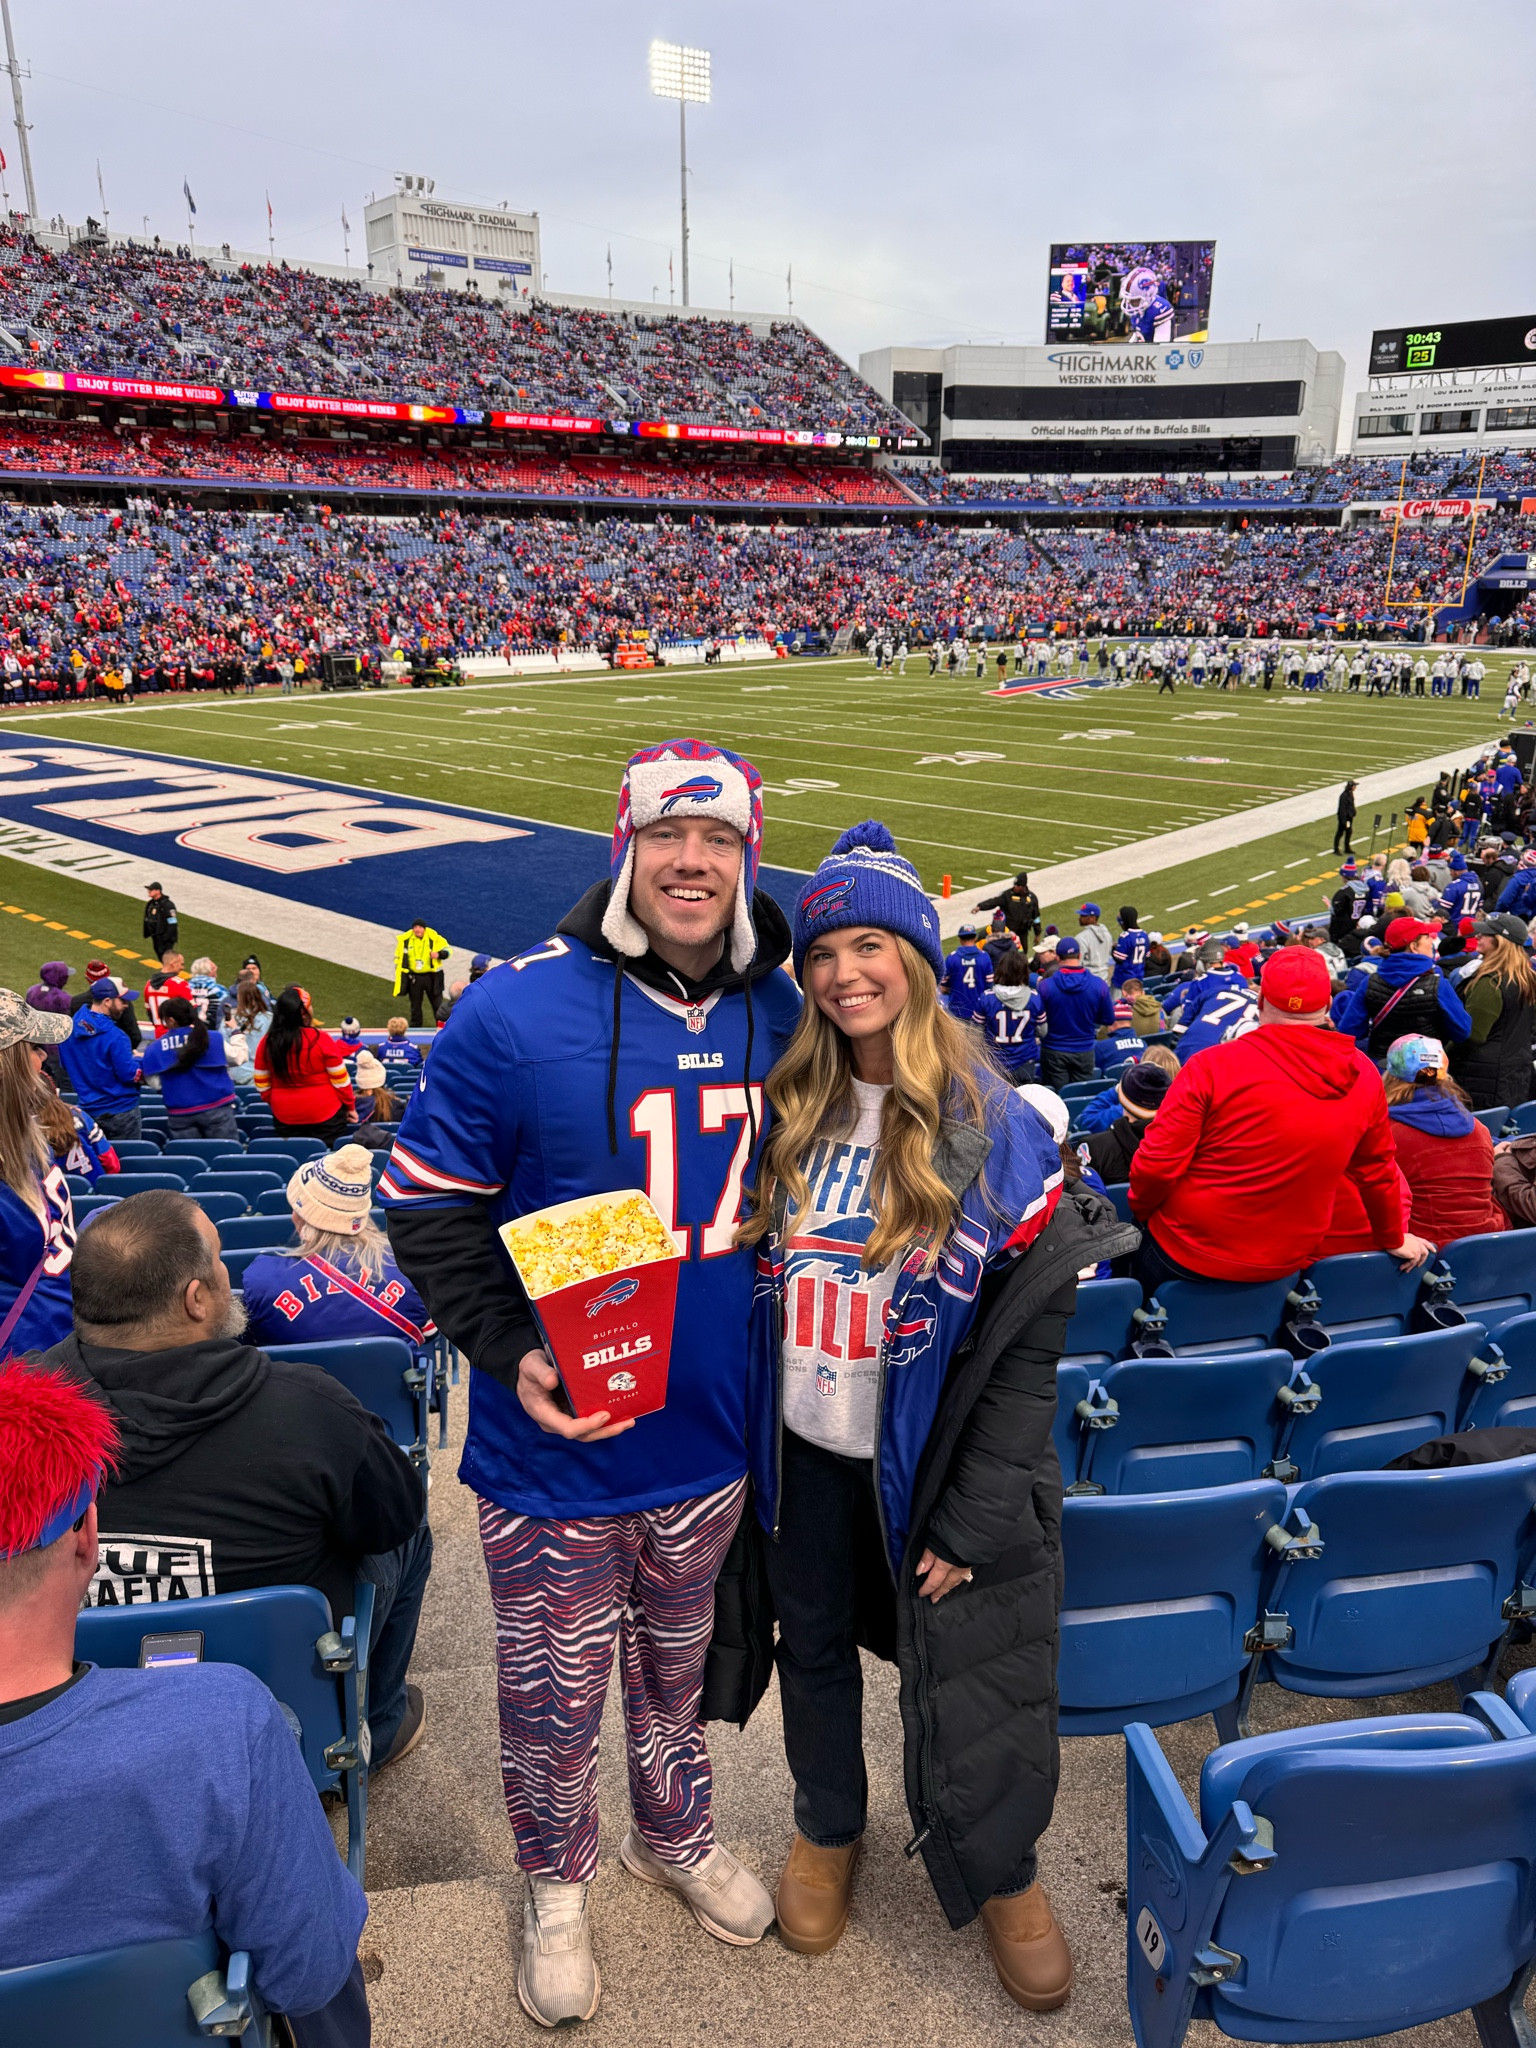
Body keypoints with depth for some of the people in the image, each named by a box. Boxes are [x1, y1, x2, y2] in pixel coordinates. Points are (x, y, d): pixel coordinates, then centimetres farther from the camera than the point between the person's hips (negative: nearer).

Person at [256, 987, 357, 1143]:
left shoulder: (267, 1043, -4)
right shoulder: (320, 1039, -16)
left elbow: (262, 1084, 5)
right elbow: (340, 1080, -10)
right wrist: (350, 1106, 4)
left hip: (284, 1118, 4)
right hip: (324, 1115, -4)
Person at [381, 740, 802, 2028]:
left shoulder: (778, 1014, -3)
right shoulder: (517, 1014, -19)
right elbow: (429, 1206, -11)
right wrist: (510, 1349, -22)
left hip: (713, 1439, 4)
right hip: (557, 1452, -4)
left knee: (680, 1666, 26)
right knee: (555, 1694, 16)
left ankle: (679, 1839, 54)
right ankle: (558, 1887, 45)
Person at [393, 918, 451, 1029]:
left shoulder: (435, 938, -10)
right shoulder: (405, 940, -2)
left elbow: (447, 950, -4)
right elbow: (398, 957, 10)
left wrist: (438, 954, -26)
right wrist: (398, 972, 7)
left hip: (431, 977, -2)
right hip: (413, 977, 2)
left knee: (437, 1003, 4)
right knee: (415, 1005, 14)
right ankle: (416, 1027, 27)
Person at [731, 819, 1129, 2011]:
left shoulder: (994, 1127, -14)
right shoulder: (783, 1109, -3)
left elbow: (1033, 1340, -12)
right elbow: (743, 1275, 6)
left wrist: (978, 1517, -13)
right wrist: (743, 1442, 1)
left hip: (928, 1463, -3)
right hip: (803, 1453, 4)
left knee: (970, 1673, 9)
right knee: (813, 1646, 20)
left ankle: (1003, 1874, 38)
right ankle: (828, 1831, 48)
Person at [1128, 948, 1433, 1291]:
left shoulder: (1214, 1065, -20)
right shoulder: (1362, 1075, -6)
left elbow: (1157, 1165, -20)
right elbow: (1377, 1170, 7)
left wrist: (1140, 1208, 1)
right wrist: (1393, 1238, 24)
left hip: (1186, 1253, -4)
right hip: (1283, 1265, 4)